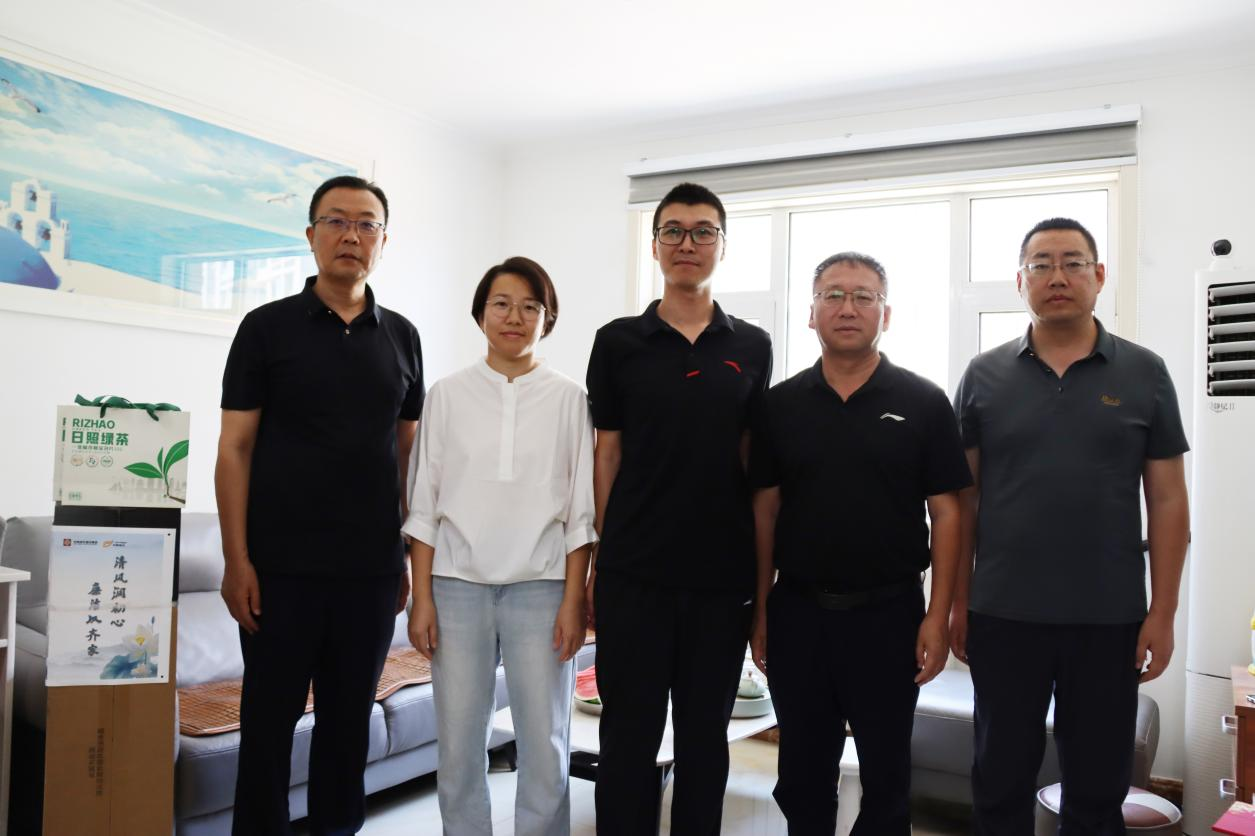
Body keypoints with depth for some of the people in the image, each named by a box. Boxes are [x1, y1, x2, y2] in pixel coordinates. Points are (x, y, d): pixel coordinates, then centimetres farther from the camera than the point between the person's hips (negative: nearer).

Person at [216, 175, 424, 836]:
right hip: (282, 566, -2)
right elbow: (235, 447, -2)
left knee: (350, 719, 13)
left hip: (372, 568, 3)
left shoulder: (401, 337, 8)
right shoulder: (268, 327, 0)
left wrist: (410, 556, 8)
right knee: (269, 719, 7)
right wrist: (236, 560, -9)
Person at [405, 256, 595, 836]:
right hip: (458, 583, 1)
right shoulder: (448, 395, 6)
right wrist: (421, 598, 1)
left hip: (540, 586, 0)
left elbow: (581, 509, 4)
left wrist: (573, 601, -2)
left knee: (545, 744, 2)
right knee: (458, 744, 4)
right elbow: (425, 502, 6)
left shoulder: (568, 398, 4)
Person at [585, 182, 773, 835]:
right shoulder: (618, 343, 2)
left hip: (722, 573, 2)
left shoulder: (752, 348, 6)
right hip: (634, 573, -1)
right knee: (629, 733, 8)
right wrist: (602, 554, -1)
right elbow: (607, 454, 2)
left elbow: (756, 459, 8)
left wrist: (762, 560, 4)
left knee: (706, 734, 14)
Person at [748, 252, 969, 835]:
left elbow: (946, 514, -3)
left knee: (886, 775, 12)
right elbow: (765, 512, 5)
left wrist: (937, 617, -8)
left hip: (889, 614, -2)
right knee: (802, 776, 14)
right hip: (796, 612, 2)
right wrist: (760, 611, 3)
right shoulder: (780, 404, 4)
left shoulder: (923, 403, -2)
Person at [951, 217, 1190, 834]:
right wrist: (957, 601, 1)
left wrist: (1162, 613, -2)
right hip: (1002, 616, 0)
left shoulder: (1144, 375, 2)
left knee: (1098, 786, 14)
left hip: (1110, 619, 0)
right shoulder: (983, 377, 2)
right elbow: (963, 498, 3)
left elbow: (1168, 501, 2)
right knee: (1001, 780, 13)